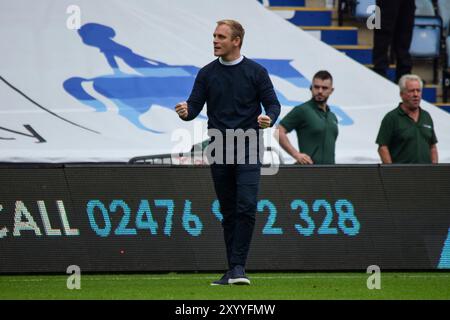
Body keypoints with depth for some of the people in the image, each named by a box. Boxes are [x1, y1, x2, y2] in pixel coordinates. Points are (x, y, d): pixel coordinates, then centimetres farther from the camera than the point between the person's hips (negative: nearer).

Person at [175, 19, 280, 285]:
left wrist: (269, 119, -21)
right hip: (219, 152, 3)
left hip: (247, 151, -3)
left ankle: (238, 266, -14)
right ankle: (233, 270, 12)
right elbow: (195, 106, 5)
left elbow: (273, 103, 2)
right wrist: (186, 112, -19)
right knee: (228, 213, 7)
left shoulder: (256, 72, 1)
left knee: (246, 208, -16)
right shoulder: (207, 74, 8)